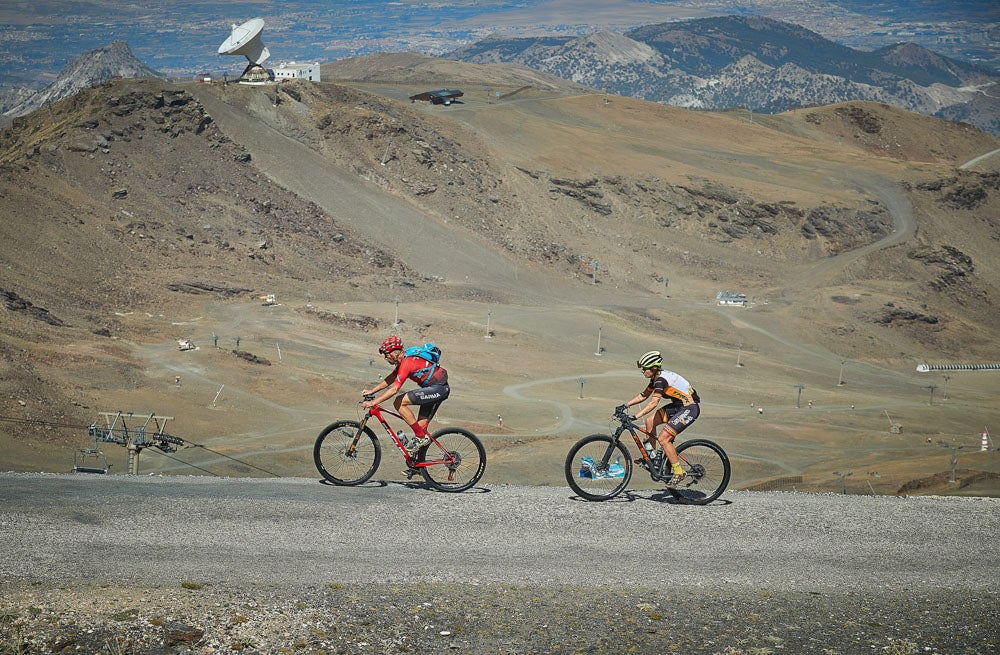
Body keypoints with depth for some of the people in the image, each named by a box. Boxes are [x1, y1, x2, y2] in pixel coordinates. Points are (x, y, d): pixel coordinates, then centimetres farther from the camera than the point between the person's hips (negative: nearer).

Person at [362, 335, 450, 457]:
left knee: (399, 403, -13)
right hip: (441, 389, 10)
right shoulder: (404, 359, 13)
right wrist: (372, 391, 18)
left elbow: (394, 389, -23)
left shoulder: (407, 362, -18)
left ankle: (420, 437, -10)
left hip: (437, 388, -10)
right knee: (421, 425, 11)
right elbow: (390, 379, 24)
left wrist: (373, 402, -21)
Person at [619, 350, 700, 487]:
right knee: (650, 421, 4)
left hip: (689, 409, -10)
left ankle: (679, 473, -5)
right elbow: (644, 395, 17)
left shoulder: (661, 379, -23)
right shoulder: (656, 378, 6)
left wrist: (635, 417, -37)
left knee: (663, 439, -14)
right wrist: (626, 405, 8)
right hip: (678, 405, 10)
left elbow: (654, 402, -33)